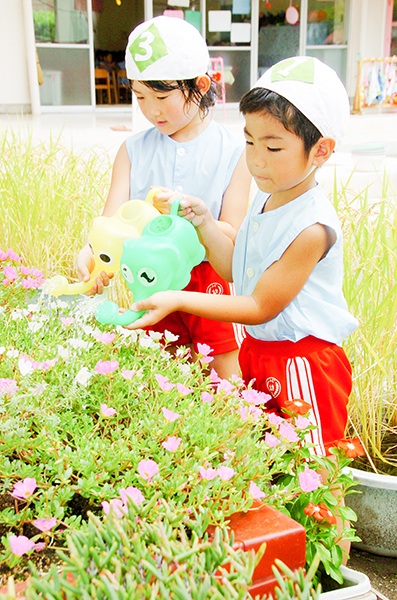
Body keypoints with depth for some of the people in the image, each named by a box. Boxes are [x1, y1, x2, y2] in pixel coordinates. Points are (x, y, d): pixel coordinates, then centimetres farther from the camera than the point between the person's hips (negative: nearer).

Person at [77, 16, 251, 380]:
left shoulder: (234, 151, -8)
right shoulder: (134, 151, 1)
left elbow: (233, 236, -9)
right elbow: (113, 220, -8)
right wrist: (92, 252, -31)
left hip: (213, 279, -2)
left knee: (228, 382, 8)